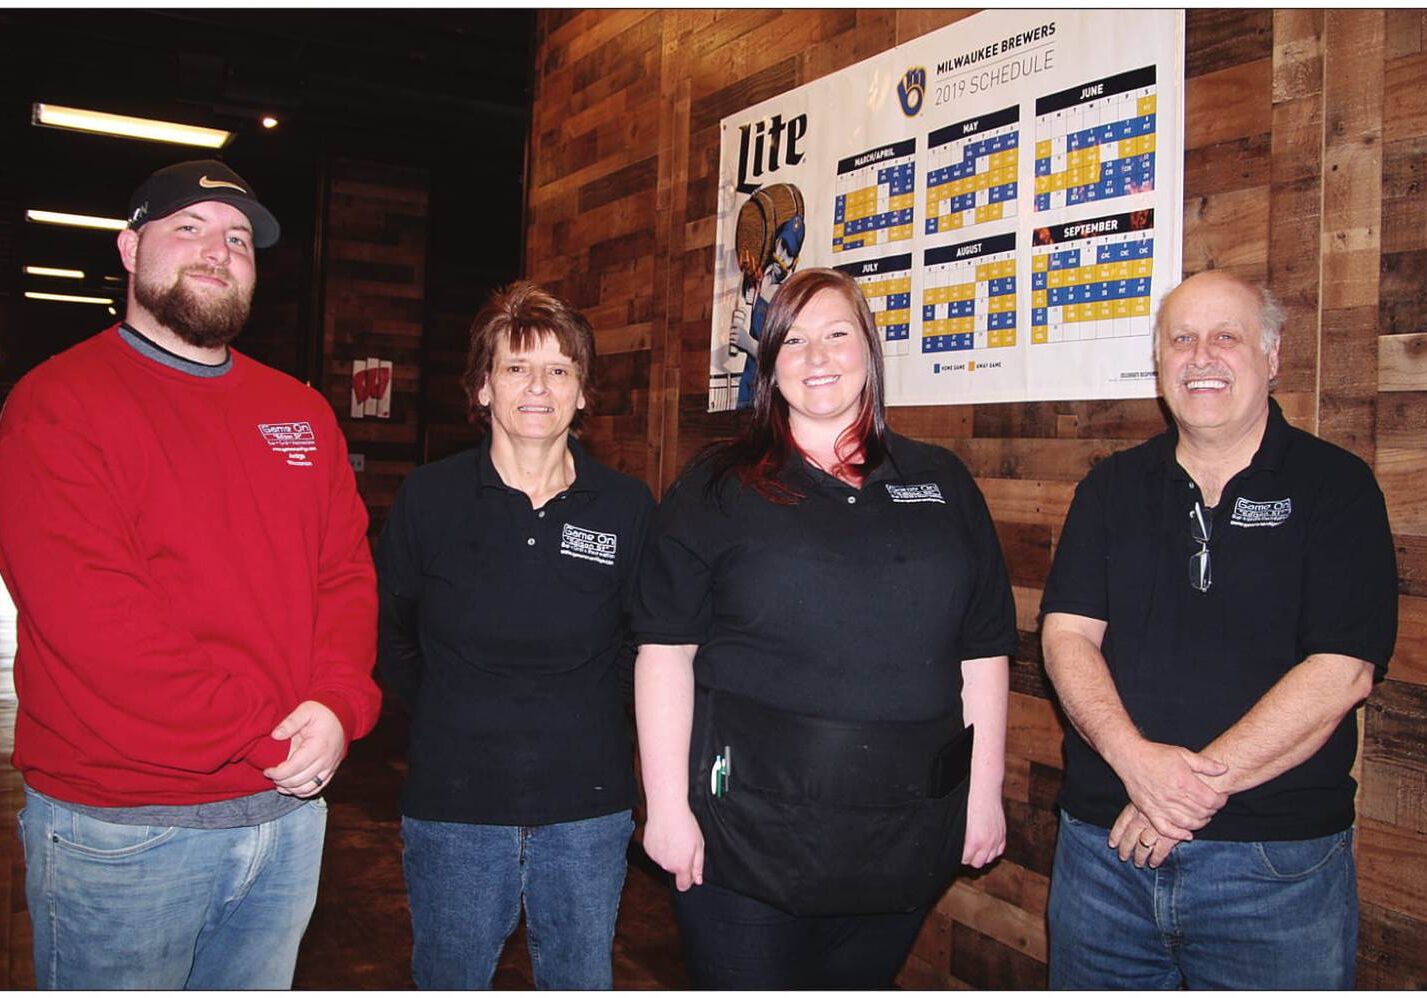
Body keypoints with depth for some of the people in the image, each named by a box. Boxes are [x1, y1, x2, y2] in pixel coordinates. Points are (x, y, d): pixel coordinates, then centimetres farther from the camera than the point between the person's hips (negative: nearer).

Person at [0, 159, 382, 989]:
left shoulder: (302, 412, 9)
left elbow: (348, 571, 6)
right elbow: (89, 617, -19)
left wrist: (337, 709, -12)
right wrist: (263, 733, -18)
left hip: (290, 812, 6)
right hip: (121, 828, -5)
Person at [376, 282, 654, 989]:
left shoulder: (628, 507, -3)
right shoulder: (427, 498, -4)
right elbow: (387, 634, 7)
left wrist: (587, 717, 5)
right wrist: (455, 719, 5)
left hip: (588, 808, 1)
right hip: (453, 805, 0)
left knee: (582, 981, 17)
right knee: (449, 980, 15)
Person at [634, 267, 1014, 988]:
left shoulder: (941, 483, 7)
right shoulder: (717, 488, -1)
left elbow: (984, 652, 8)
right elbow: (666, 651, -5)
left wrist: (985, 792, 5)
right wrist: (667, 807, -10)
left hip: (903, 837, 3)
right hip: (745, 828, -2)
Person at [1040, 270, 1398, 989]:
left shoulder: (1336, 486, -2)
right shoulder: (1112, 486, 7)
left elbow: (1343, 669, -12)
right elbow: (1067, 633, -2)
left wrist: (1205, 780, -18)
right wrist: (1135, 758, -18)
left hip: (1277, 864, -3)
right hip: (1103, 843, 3)